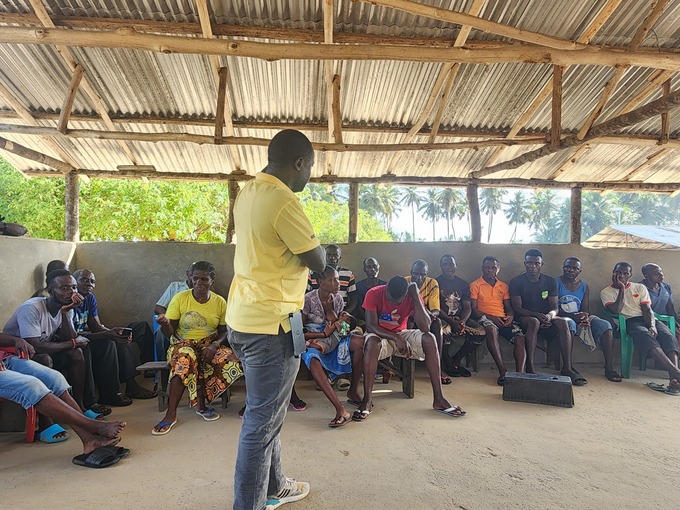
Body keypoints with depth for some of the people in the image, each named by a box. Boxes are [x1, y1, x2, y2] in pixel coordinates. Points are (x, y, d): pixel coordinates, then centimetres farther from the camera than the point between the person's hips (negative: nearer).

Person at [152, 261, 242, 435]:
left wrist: (215, 344, -15)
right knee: (185, 359, -38)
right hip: (183, 344, -2)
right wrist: (165, 324, -27)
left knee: (233, 360, -26)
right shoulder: (180, 298, -4)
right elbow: (170, 333, -3)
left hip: (209, 344, 3)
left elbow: (224, 331, 6)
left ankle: (200, 402, -12)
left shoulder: (220, 302, 2)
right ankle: (171, 413, -27)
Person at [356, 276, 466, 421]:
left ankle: (439, 399, -23)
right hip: (380, 335, -2)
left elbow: (425, 327, -24)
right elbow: (371, 326, -21)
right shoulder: (374, 294, -18)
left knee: (429, 338, -26)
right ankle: (367, 399, -31)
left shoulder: (412, 296, -14)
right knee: (372, 342, -39)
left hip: (401, 334, 2)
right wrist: (396, 338, -31)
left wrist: (416, 297, -29)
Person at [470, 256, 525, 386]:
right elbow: (474, 309, -1)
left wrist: (510, 316, -4)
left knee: (520, 338, -23)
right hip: (485, 318, -5)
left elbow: (509, 308, 21)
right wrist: (490, 317, -16)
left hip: (503, 319, 5)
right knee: (491, 329, -39)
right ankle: (502, 372, -39)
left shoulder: (504, 286, 22)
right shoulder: (475, 285, 8)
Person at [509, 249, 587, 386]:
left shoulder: (550, 281, 7)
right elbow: (517, 308, -11)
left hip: (545, 317, 3)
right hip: (524, 318, -3)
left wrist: (549, 316, -24)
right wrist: (537, 315, -27)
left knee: (563, 322, -27)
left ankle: (567, 368, -27)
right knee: (534, 322, -37)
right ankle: (530, 367, -37)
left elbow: (554, 307, 2)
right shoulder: (516, 282, -3)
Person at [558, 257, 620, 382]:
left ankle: (609, 368, -22)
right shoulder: (557, 283, -2)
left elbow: (585, 310, 9)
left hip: (580, 318, 5)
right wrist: (573, 316, -23)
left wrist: (585, 317, -16)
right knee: (569, 323, -39)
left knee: (605, 325, -19)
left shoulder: (584, 286, 14)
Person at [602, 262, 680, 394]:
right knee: (645, 335, -37)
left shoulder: (640, 288, 19)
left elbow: (647, 310, 6)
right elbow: (616, 311, -6)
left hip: (646, 319, 4)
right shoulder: (606, 292, 11)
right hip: (628, 322, -4)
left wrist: (652, 326, -15)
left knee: (668, 335, -29)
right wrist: (621, 289, -5)